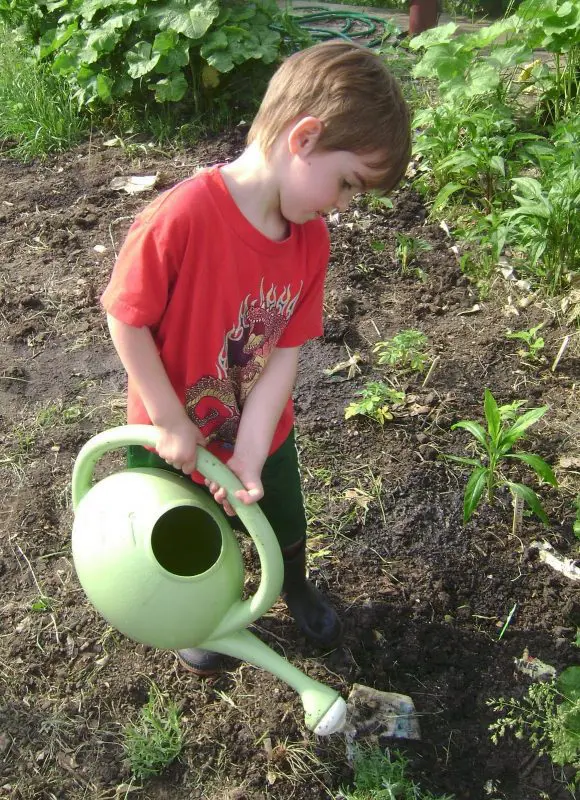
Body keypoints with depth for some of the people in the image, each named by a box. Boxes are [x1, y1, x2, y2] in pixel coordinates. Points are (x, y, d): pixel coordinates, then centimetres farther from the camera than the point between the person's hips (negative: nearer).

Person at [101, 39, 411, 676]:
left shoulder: (311, 238, -14)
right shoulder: (181, 218, -34)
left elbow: (286, 353, -14)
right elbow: (126, 321, -25)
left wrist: (248, 456, -19)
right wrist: (171, 424, -18)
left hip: (262, 432, 5)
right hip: (174, 441, -4)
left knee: (285, 522, 28)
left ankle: (294, 587, 62)